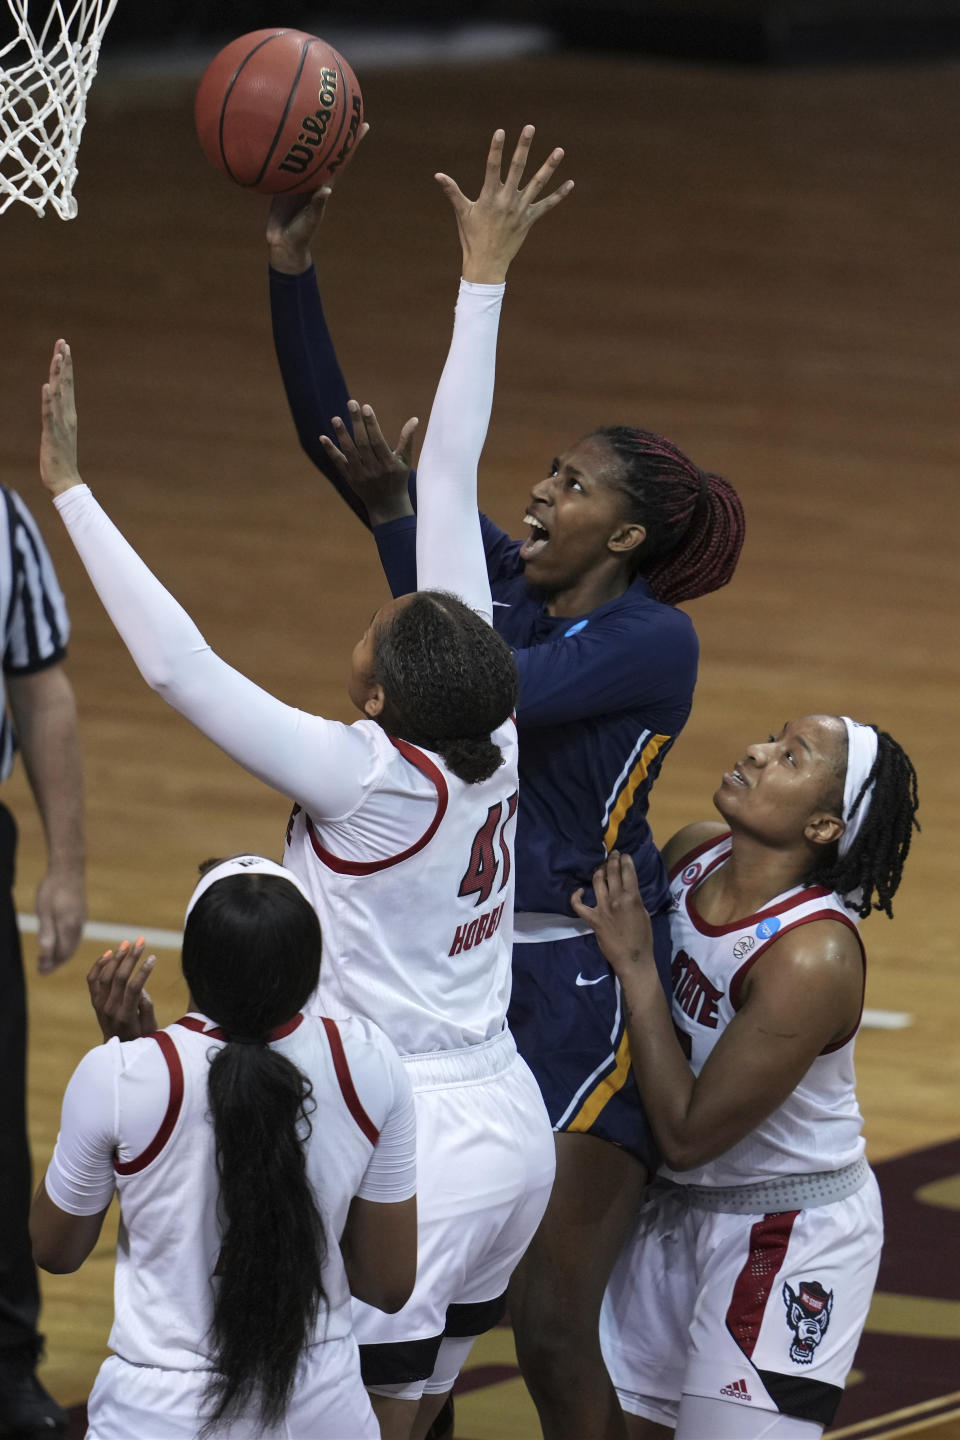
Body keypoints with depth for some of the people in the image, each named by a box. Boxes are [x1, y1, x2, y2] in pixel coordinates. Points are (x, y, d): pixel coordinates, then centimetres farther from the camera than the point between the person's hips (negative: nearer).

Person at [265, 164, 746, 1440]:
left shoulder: (654, 639, -13)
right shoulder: (501, 575, 5)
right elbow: (332, 437, 4)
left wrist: (394, 515, -24)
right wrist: (293, 269, -7)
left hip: (588, 986, -7)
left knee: (551, 1323, -8)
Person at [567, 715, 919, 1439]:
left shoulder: (813, 957, -30)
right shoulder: (693, 853, -7)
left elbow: (688, 1134, -24)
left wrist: (633, 964, -23)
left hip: (793, 1236, -7)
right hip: (682, 1211, 7)